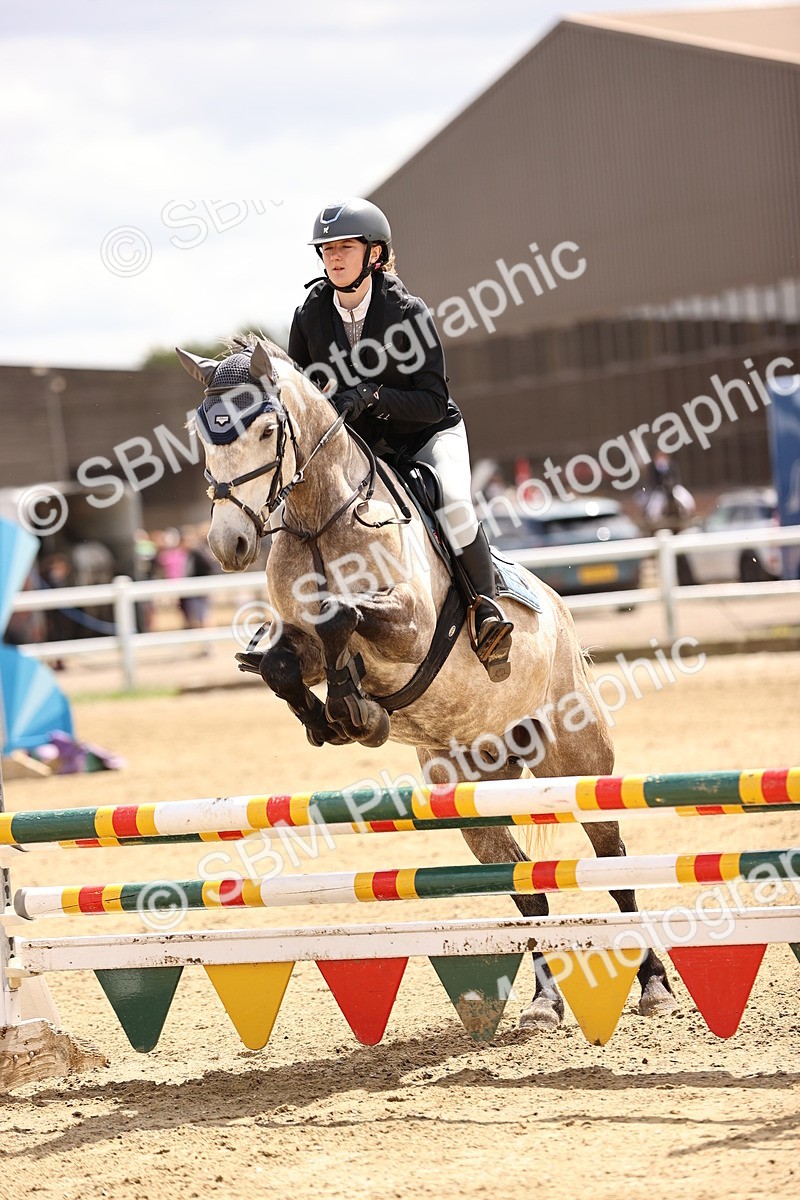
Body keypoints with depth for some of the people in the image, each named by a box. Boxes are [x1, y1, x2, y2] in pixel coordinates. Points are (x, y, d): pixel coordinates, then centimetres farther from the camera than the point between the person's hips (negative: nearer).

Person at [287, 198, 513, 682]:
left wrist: (371, 396, -34)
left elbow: (433, 401, -19)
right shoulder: (310, 315, -6)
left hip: (429, 433, -4)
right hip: (357, 444, 4)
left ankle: (487, 607, -17)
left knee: (453, 504, -32)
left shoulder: (408, 312, -18)